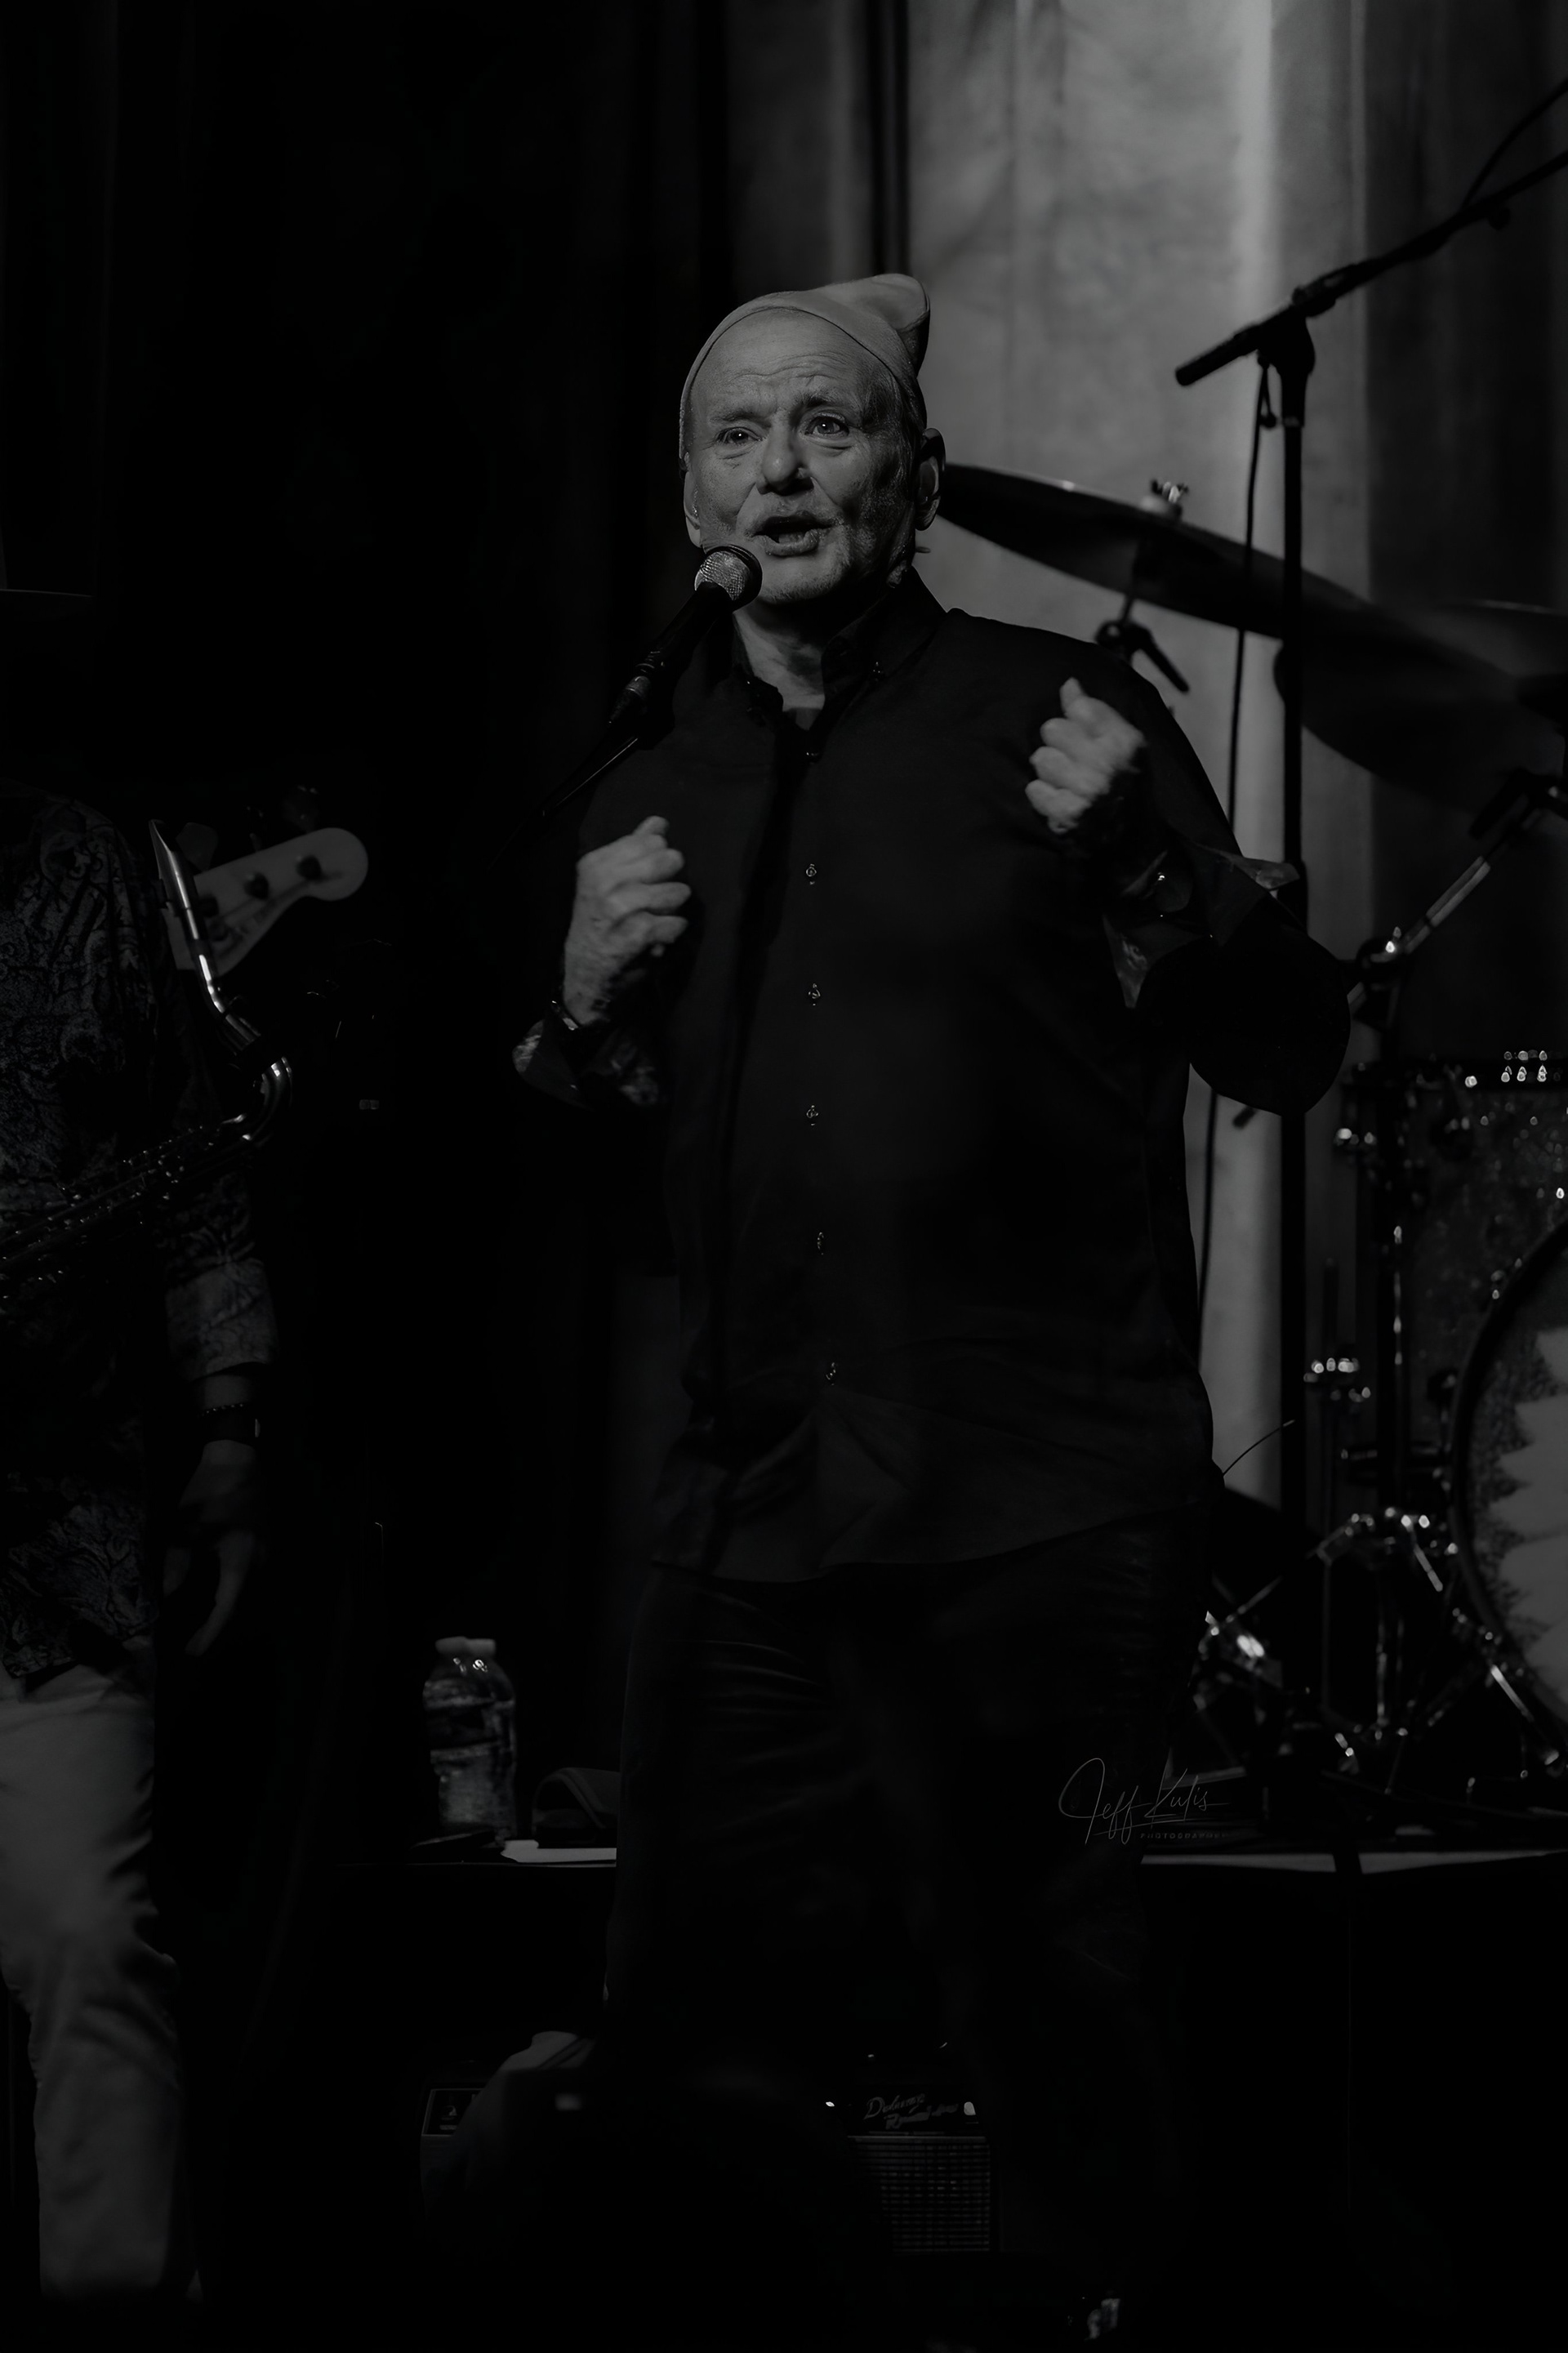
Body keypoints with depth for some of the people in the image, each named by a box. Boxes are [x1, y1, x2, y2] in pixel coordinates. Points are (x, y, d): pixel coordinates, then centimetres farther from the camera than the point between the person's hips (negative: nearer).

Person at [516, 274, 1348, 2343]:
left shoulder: (1055, 713, -2)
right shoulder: (651, 793, 13)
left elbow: (1294, 1061, -3)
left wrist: (1157, 875, -20)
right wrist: (584, 1011, 2)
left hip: (1040, 1513, -5)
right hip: (757, 1511, 5)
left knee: (1047, 2033, -1)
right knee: (687, 2046, 10)